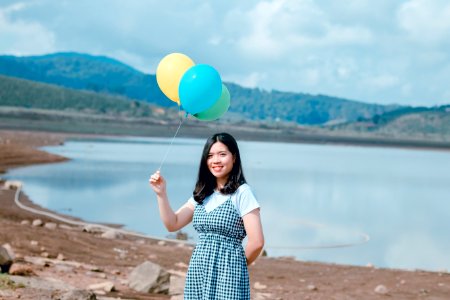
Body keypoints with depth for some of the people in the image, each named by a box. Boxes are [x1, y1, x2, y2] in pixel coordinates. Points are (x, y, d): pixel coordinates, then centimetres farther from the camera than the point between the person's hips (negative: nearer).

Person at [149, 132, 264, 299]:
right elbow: (172, 224, 10)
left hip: (227, 274, -6)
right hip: (198, 273, 6)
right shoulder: (203, 193, 12)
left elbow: (256, 242, -12)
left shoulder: (241, 193, -9)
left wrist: (239, 266, 4)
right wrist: (161, 193, -3)